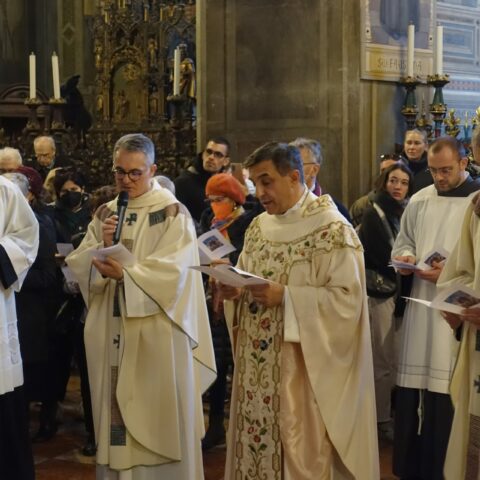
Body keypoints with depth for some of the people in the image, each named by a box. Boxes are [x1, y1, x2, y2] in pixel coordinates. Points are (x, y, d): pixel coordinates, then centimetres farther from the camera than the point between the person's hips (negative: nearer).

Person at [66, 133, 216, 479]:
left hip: (156, 335, -5)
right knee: (117, 410, 8)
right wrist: (102, 245, -13)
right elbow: (80, 264, 6)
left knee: (157, 415, 1)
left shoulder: (173, 212, -5)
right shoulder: (105, 213, 11)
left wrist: (125, 273, -25)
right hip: (112, 333, 5)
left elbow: (174, 270, -16)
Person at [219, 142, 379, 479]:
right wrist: (235, 291, -7)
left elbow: (348, 299, -16)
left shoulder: (333, 230, -11)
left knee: (301, 452, 0)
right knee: (255, 442, 10)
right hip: (258, 364, 6)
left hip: (304, 365, -6)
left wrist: (285, 297, -22)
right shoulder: (258, 226, 11)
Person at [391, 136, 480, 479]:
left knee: (446, 393, -4)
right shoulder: (420, 200, 10)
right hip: (421, 306, 5)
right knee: (412, 388, 6)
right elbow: (403, 241, 20)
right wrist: (405, 257, -2)